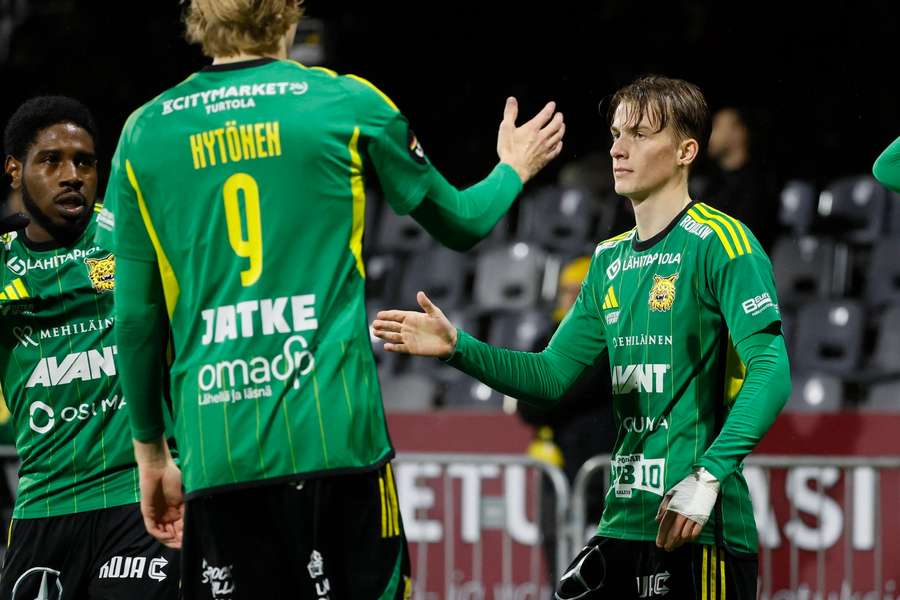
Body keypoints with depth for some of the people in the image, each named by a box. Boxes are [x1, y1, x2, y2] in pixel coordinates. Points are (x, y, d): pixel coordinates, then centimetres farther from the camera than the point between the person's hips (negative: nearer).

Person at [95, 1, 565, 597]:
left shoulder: (144, 131, 8)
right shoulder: (348, 104, 4)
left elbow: (136, 318, 8)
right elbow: (459, 222, 18)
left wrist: (151, 451, 18)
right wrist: (514, 169, 39)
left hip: (215, 453, 2)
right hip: (336, 437, -2)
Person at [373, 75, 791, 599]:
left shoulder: (718, 242, -8)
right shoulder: (610, 260, 16)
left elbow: (771, 370, -17)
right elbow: (552, 375, 19)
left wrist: (708, 477, -25)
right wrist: (459, 349, 4)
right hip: (625, 521, 7)